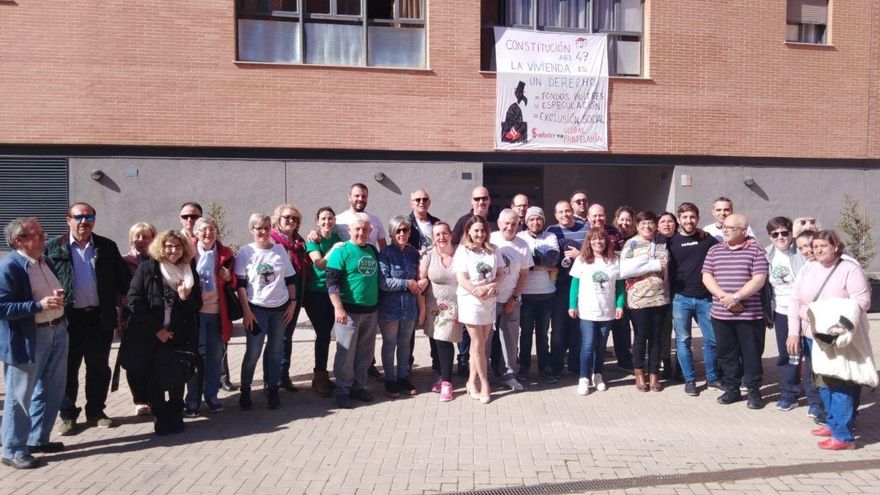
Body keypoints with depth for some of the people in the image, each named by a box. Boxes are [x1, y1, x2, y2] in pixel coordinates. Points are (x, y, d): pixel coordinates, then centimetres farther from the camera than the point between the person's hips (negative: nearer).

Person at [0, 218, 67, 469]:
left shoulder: (45, 261, 9)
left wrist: (59, 302, 5)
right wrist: (39, 305, -27)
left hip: (56, 332, 8)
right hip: (27, 340, -8)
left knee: (51, 391, 18)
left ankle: (38, 439, 34)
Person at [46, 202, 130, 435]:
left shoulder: (107, 247, 6)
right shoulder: (54, 248, 0)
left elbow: (123, 277, 8)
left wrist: (122, 303, 2)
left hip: (100, 318, 2)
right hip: (68, 318, -2)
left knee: (99, 368, 11)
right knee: (68, 369, 8)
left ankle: (96, 411, 25)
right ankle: (68, 415, 21)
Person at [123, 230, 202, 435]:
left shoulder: (190, 272, 6)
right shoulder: (147, 268, -2)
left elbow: (197, 306, 9)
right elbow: (134, 301, -8)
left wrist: (186, 297, -15)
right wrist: (156, 329, -11)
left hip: (180, 337, 2)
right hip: (151, 336, -1)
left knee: (177, 380, 2)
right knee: (155, 380, 6)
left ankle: (175, 418, 19)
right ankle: (160, 418, 22)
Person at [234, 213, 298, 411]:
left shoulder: (280, 250, 5)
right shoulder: (245, 252, -2)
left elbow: (291, 279, 10)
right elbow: (240, 284, -4)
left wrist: (292, 303, 4)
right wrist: (246, 311, -9)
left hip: (280, 308, 3)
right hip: (256, 308, -3)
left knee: (276, 351, 8)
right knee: (253, 352, -2)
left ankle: (272, 390, 21)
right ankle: (245, 391, 15)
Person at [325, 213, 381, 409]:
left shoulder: (373, 250, 11)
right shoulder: (341, 251, -8)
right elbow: (332, 282, -13)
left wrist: (378, 303, 17)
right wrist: (338, 308, -20)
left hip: (370, 310, 6)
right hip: (349, 310, -6)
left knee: (365, 352, 12)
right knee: (346, 352, 0)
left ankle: (358, 387, 25)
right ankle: (342, 391, 12)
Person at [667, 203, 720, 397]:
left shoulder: (707, 239, 4)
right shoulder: (671, 242, 2)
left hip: (705, 298, 1)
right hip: (680, 298, -1)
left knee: (712, 339, 7)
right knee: (683, 341, 4)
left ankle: (712, 378, 24)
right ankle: (689, 380, 16)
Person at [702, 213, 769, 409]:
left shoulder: (755, 250, 0)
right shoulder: (714, 250, 10)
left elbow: (759, 279, -9)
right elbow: (707, 277, 3)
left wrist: (736, 297, -17)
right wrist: (724, 297, -11)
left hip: (749, 314, -3)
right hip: (721, 314, 3)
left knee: (751, 354, 4)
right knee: (726, 353, 10)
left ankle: (754, 391, 17)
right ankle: (731, 389, 23)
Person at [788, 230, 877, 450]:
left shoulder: (850, 269, -7)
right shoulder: (808, 269, 7)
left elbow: (862, 300, -14)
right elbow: (795, 300, 5)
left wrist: (832, 313, -26)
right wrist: (793, 332, 0)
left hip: (840, 339, -5)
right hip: (813, 336, 6)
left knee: (839, 384, -7)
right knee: (824, 382, 14)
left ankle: (843, 434, -2)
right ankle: (833, 423, 28)